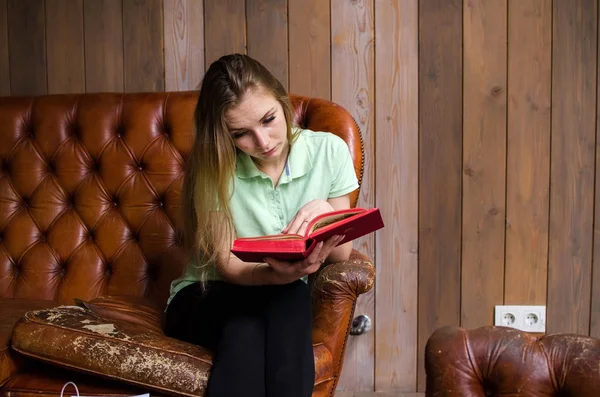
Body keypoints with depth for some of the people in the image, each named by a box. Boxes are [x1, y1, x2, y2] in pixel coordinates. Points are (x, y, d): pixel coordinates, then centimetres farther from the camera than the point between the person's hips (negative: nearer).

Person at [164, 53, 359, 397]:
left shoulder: (328, 150, -7)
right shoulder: (213, 166, -11)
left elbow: (341, 255, -1)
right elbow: (226, 265, -13)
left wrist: (324, 210, -24)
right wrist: (275, 274, -35)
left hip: (284, 305, 1)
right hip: (203, 300, -1)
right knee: (285, 296, -33)